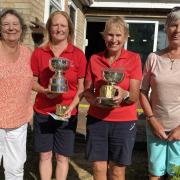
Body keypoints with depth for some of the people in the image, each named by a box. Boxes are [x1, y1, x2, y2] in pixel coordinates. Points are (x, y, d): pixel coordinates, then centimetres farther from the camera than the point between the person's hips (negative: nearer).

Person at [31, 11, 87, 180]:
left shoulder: (78, 54, -3)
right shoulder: (39, 52, 0)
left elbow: (81, 88, -1)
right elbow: (32, 81, 5)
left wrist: (71, 108, -14)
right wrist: (45, 91, -15)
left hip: (67, 114, -1)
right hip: (42, 113, 1)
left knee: (62, 157, 10)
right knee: (45, 155, 11)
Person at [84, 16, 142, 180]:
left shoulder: (134, 59, -6)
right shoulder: (94, 59, 1)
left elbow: (134, 96, -10)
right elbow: (87, 90, 5)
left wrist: (124, 94, -32)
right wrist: (96, 100, -17)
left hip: (124, 122, -1)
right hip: (96, 120, 2)